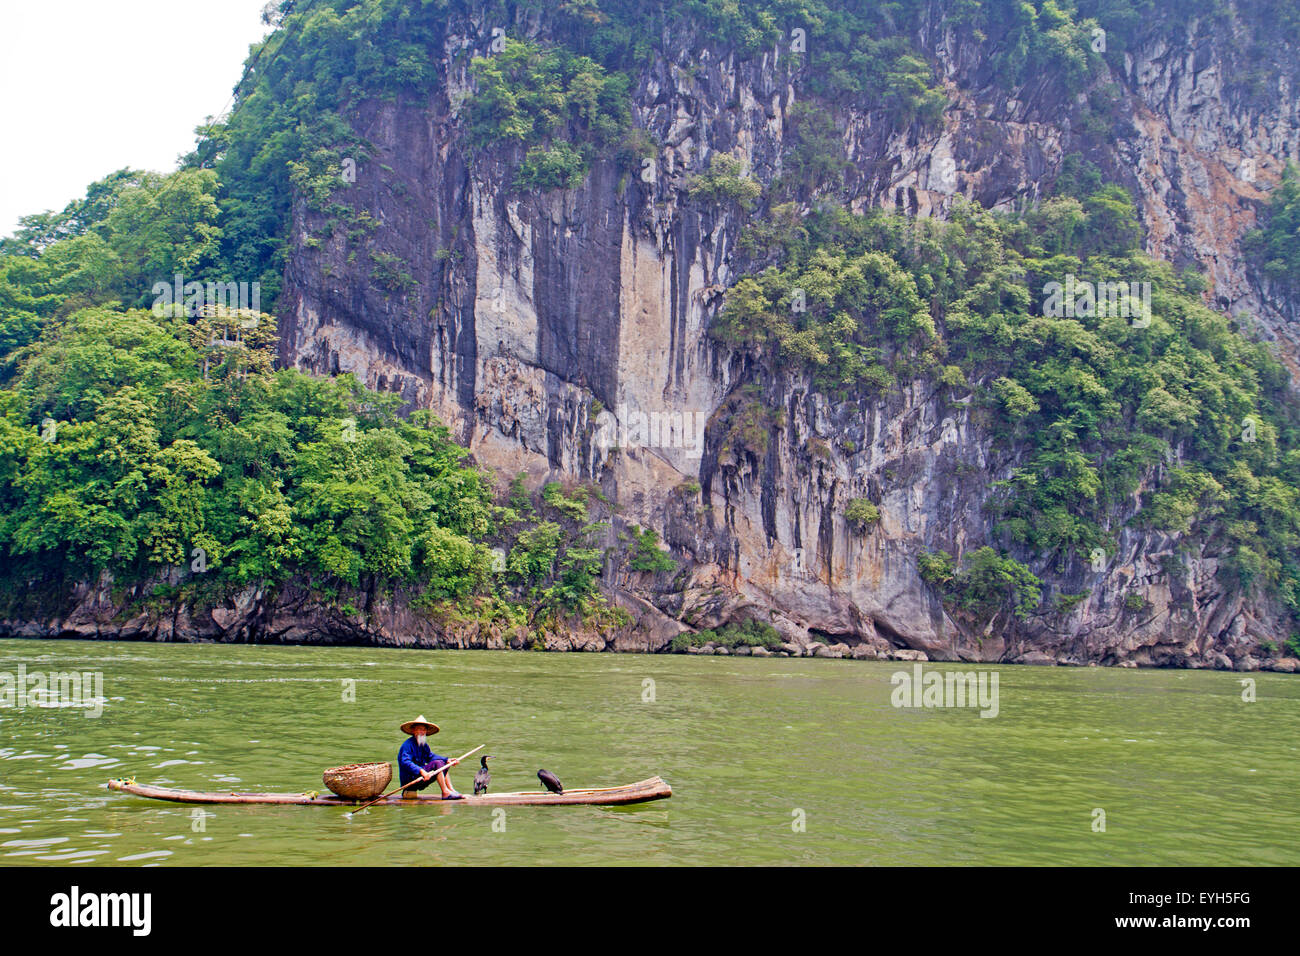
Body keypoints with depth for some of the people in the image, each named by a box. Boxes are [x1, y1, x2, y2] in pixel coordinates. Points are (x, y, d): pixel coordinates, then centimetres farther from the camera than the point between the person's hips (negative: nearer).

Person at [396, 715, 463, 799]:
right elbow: (406, 762, -28)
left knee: (443, 763, 11)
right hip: (409, 779, -10)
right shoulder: (408, 745, -16)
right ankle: (445, 793, -20)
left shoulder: (423, 745, 12)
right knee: (436, 764, -21)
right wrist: (421, 771, -41)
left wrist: (447, 760, 3)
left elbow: (430, 756, 16)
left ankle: (451, 790, 1)